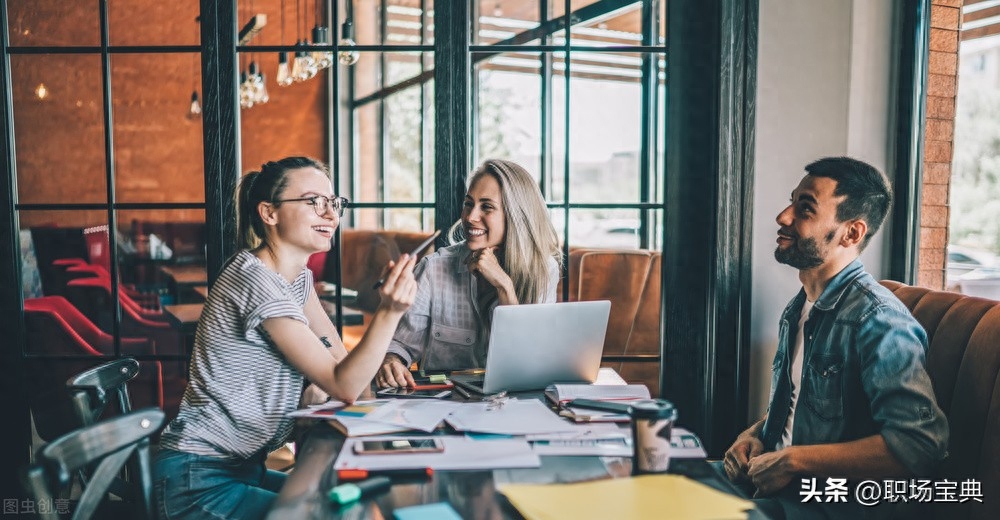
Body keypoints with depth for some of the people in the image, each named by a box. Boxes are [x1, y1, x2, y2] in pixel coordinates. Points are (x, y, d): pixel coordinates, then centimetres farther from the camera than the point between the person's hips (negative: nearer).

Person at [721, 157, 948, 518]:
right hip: (771, 484, 8)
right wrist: (753, 435, 2)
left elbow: (920, 443, -25)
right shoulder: (798, 310, 11)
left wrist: (793, 461, -20)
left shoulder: (877, 319, -16)